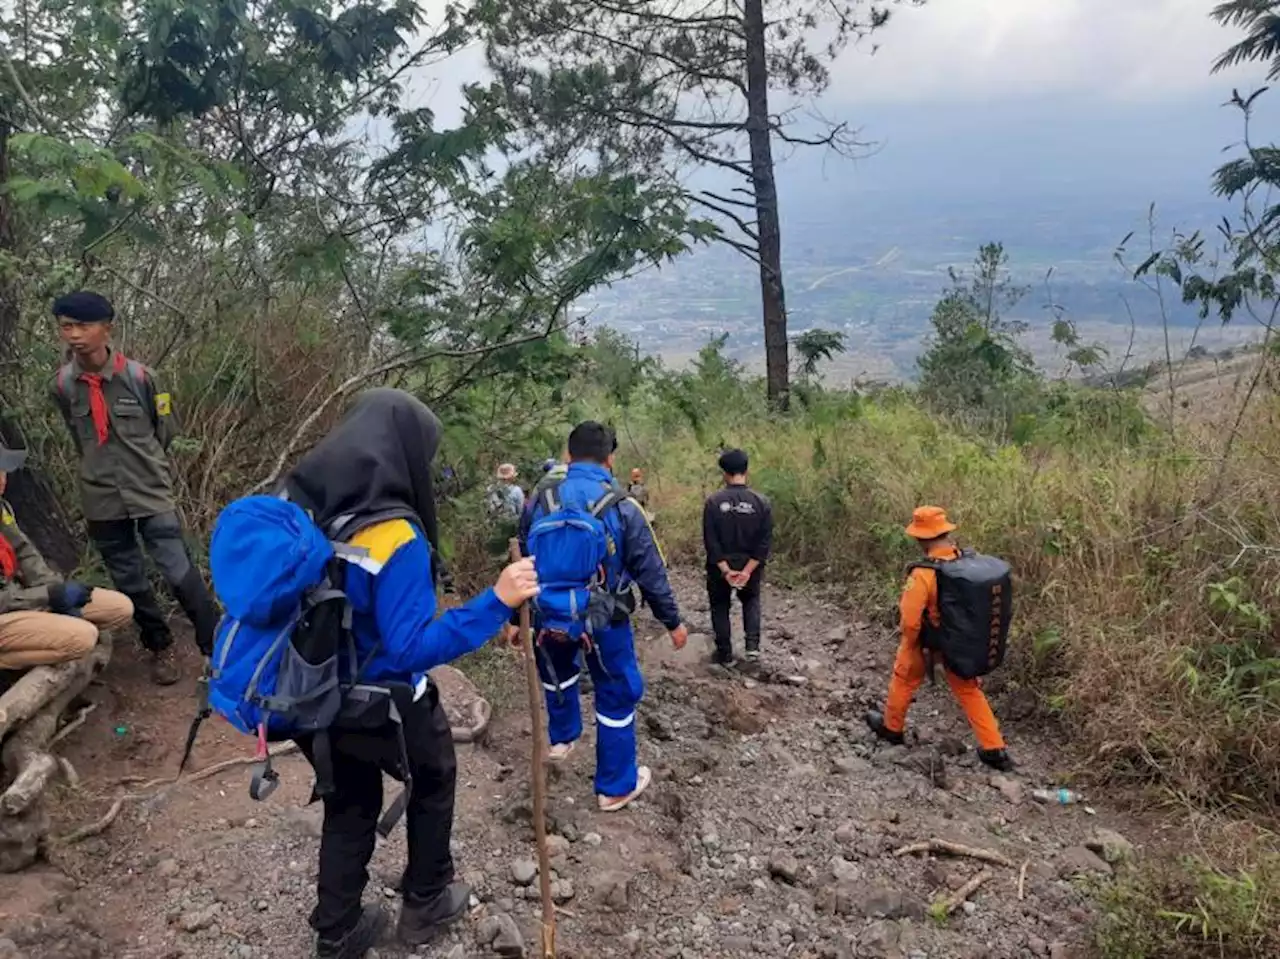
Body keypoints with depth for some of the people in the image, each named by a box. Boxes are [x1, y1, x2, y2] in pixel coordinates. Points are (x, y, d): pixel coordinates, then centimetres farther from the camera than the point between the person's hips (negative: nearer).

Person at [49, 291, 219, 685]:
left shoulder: (138, 376, -11)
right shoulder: (63, 385, -3)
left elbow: (165, 428, 5)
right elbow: (80, 439, 13)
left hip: (151, 492, -3)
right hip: (102, 500, 3)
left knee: (180, 572, -3)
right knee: (129, 582, 11)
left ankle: (217, 645, 9)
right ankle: (160, 648, 28)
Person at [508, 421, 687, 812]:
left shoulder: (540, 503, -5)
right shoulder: (622, 508, -15)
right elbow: (650, 572, -10)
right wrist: (673, 621, 4)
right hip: (605, 620, -4)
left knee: (557, 672, 33)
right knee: (617, 697, 11)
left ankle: (562, 739, 53)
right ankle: (615, 787, 23)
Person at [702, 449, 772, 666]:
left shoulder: (714, 501, -14)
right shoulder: (761, 502, -9)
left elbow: (710, 541, -15)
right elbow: (765, 542, -11)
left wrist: (725, 569, -13)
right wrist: (747, 571, -12)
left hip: (720, 568, -2)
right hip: (750, 568, 2)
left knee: (720, 608, 18)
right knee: (751, 602, 26)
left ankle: (725, 655, 22)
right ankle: (753, 646, 8)